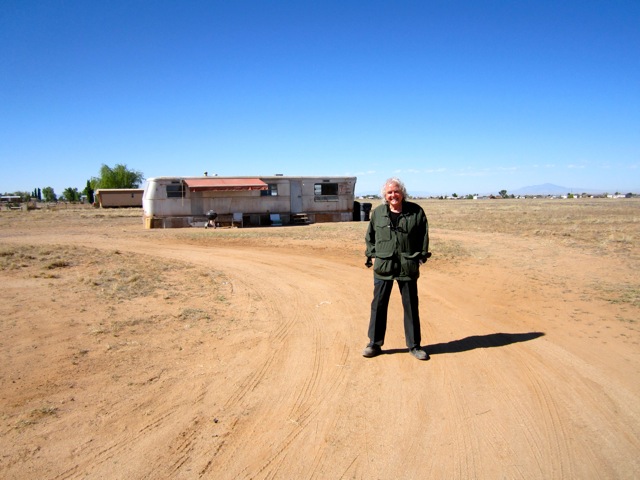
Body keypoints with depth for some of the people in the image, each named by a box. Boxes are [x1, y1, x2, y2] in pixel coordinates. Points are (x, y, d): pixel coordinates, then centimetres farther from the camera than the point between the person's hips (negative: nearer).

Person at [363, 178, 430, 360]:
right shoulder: (377, 212, 3)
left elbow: (424, 234, 7)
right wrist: (370, 254, 5)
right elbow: (370, 235, 13)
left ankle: (414, 345, 24)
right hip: (383, 267, 1)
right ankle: (375, 344, 20)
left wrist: (422, 255, 2)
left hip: (408, 268, -1)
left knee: (411, 307, 9)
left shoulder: (416, 211, -1)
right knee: (378, 306, 6)